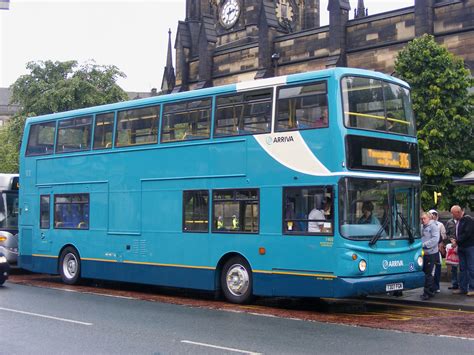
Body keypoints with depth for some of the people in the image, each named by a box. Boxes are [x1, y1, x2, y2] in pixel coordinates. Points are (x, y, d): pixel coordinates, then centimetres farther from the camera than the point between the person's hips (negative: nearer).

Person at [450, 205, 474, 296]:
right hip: (461, 247, 9)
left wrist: (457, 241, -14)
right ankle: (463, 288, 15)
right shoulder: (458, 221, 14)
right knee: (462, 268, 10)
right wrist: (455, 240, 3)